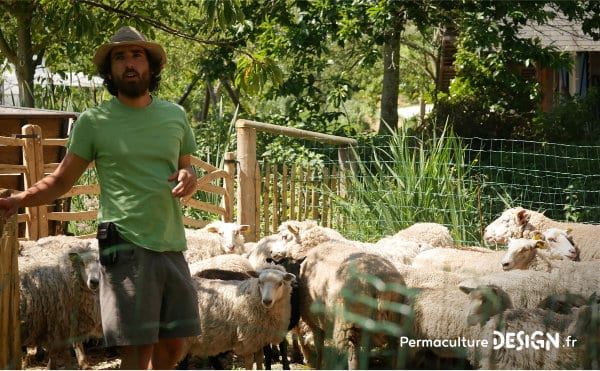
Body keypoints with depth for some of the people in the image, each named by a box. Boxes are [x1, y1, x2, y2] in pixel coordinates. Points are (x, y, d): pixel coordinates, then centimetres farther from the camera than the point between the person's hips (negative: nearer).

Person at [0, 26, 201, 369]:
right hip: (126, 247, -4)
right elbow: (60, 181, -1)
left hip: (172, 246, 5)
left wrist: (189, 177, -3)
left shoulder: (175, 115, 11)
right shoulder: (93, 121, -1)